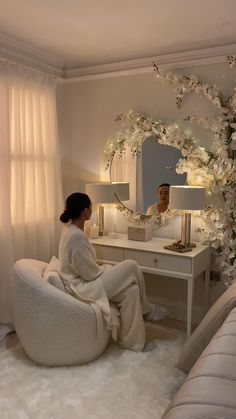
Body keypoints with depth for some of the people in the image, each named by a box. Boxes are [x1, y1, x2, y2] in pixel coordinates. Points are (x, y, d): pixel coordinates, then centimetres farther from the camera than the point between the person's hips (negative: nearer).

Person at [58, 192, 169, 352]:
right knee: (131, 267, -11)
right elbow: (90, 273, -22)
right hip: (81, 287, -9)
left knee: (131, 289, 0)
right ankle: (145, 309, 10)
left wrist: (105, 269, 7)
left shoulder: (72, 229, 5)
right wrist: (108, 269, -4)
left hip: (82, 280, 9)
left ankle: (131, 340, 11)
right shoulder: (76, 235, -26)